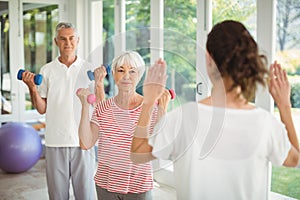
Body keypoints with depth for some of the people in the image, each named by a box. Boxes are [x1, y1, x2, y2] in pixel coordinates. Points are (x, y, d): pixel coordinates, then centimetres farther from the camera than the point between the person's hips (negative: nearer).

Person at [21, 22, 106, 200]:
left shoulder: (89, 69, 2)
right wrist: (32, 88, -9)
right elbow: (42, 109, 5)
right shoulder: (47, 70, 5)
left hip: (83, 140, -1)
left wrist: (99, 83, -15)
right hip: (55, 140, 1)